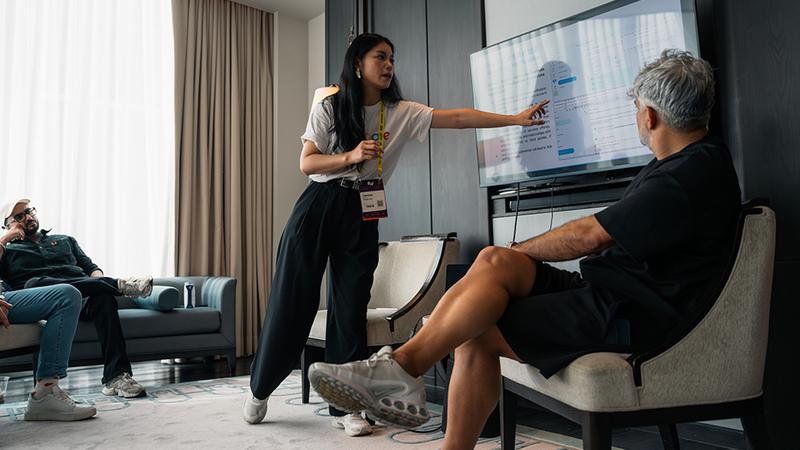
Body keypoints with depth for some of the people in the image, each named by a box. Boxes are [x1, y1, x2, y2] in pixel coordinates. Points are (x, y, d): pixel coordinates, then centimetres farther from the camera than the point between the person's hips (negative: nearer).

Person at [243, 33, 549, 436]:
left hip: (361, 215, 2)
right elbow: (306, 163, -4)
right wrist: (351, 156, -19)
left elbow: (458, 118, -3)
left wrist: (516, 119, -9)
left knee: (351, 308, 2)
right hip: (318, 206, -2)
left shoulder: (401, 112, 4)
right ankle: (260, 388, 24)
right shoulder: (329, 106, -1)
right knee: (291, 301, 2)